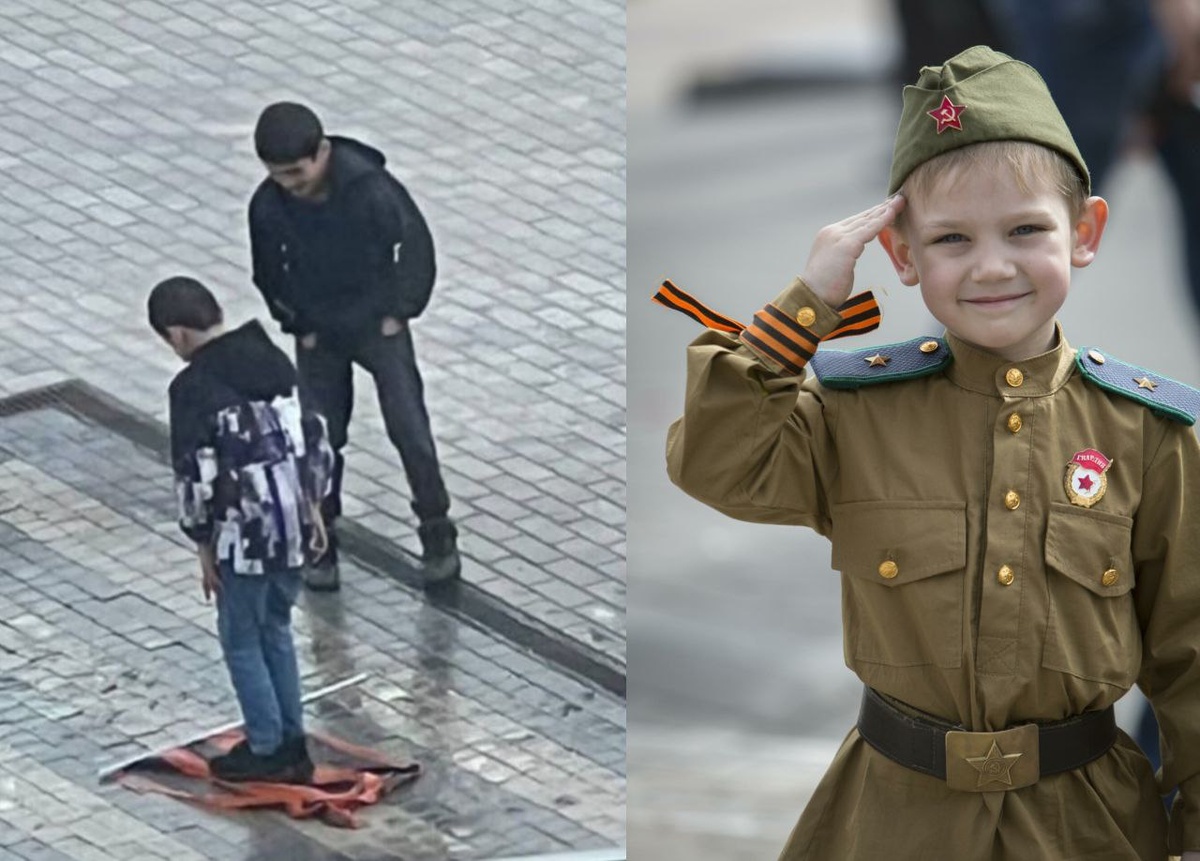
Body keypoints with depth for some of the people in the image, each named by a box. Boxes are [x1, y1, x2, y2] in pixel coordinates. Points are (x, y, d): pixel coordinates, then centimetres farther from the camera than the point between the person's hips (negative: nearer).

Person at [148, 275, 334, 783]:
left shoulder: (194, 387, -16)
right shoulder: (274, 360, 5)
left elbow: (196, 475, -14)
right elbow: (315, 438, 10)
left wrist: (203, 545, -3)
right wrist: (312, 510, 20)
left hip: (244, 531, -7)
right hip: (292, 522, 7)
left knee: (242, 641, 10)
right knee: (276, 630, 21)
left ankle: (268, 751, 16)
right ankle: (292, 745, 26)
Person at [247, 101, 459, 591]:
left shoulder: (371, 188, -27)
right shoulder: (268, 206, -18)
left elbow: (416, 245, -11)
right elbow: (268, 273, 1)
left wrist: (399, 312, -8)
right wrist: (297, 325, 0)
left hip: (377, 325, -2)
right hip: (318, 334, 2)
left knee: (409, 429, -2)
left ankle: (437, 534, 14)